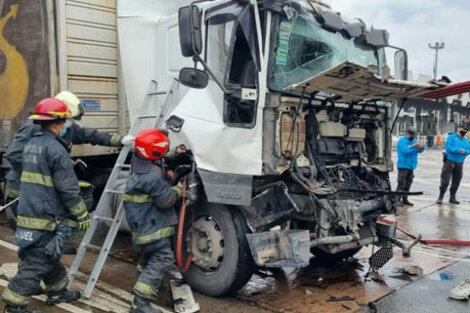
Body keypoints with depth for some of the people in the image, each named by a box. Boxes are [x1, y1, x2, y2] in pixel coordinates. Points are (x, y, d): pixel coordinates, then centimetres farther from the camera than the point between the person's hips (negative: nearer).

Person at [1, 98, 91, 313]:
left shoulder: (31, 144, 13)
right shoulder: (55, 148, -16)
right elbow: (68, 188, -17)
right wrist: (82, 214, -8)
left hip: (27, 213, 10)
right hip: (45, 217, -10)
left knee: (49, 257, 22)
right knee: (35, 263, -2)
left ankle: (58, 292, 37)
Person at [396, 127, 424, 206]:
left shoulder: (414, 141, 15)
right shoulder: (402, 141, -7)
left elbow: (420, 151, 9)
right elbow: (405, 151, -20)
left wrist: (421, 147, -13)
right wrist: (415, 147, -21)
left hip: (411, 166, 7)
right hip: (403, 166, -7)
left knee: (408, 184, 10)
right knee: (401, 183, -11)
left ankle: (405, 199, 17)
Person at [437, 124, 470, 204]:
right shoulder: (451, 137, -4)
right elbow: (448, 147, -17)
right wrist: (459, 150, -24)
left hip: (459, 164, 5)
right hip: (449, 162, -5)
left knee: (456, 182, 10)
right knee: (445, 181, -7)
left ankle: (452, 198, 22)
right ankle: (440, 197, 2)